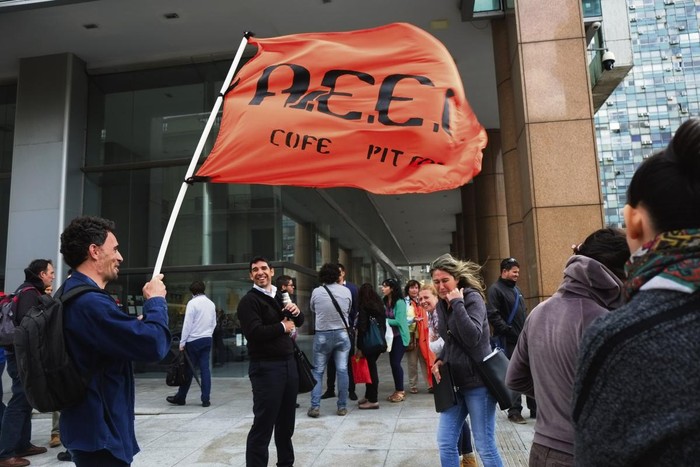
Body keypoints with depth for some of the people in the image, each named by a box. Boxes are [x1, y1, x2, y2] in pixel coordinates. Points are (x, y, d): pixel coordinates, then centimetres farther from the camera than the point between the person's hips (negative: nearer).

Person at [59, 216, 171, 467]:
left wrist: (136, 325, 2)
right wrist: (156, 300, -14)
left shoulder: (71, 295, 8)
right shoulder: (90, 302, -27)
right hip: (101, 431, -10)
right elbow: (154, 345, -31)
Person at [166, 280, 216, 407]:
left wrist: (182, 342, -7)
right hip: (207, 339, 5)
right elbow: (214, 323, 12)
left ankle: (180, 397, 18)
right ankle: (205, 399, 4)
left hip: (193, 340, -5)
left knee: (189, 369, 5)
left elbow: (187, 324, -11)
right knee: (205, 368, 4)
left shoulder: (192, 303, -10)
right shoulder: (211, 304, 8)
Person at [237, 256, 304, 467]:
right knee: (263, 425, -3)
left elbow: (299, 322, 21)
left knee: (287, 421, 19)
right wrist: (282, 327, -11)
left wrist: (296, 312, -2)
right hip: (266, 367, -8)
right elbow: (254, 332, -23)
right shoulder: (249, 301, -9)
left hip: (289, 362, 8)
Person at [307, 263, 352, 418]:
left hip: (322, 335, -1)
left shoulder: (316, 292, -6)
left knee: (318, 371, 7)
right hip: (342, 334, 1)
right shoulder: (346, 291, -3)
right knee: (342, 371, 6)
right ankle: (342, 406, 10)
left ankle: (315, 406, 4)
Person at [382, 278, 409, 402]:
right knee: (392, 363, 11)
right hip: (390, 336, 7)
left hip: (400, 336, -6)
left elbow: (398, 321, -19)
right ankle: (397, 390, 23)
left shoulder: (399, 302, -17)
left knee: (396, 362, -6)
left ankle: (400, 391, 9)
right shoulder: (384, 301, 1)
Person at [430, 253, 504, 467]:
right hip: (454, 382, 7)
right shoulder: (442, 304, 8)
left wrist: (457, 303, -25)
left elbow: (473, 337, -28)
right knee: (445, 444, 7)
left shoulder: (472, 297, -13)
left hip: (477, 382, -7)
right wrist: (440, 360, 3)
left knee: (485, 446, 3)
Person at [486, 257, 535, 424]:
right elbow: (493, 315, -17)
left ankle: (535, 408, 20)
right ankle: (514, 411, 8)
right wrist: (508, 330, -21)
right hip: (508, 340, -8)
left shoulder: (516, 289, 18)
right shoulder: (495, 289, -8)